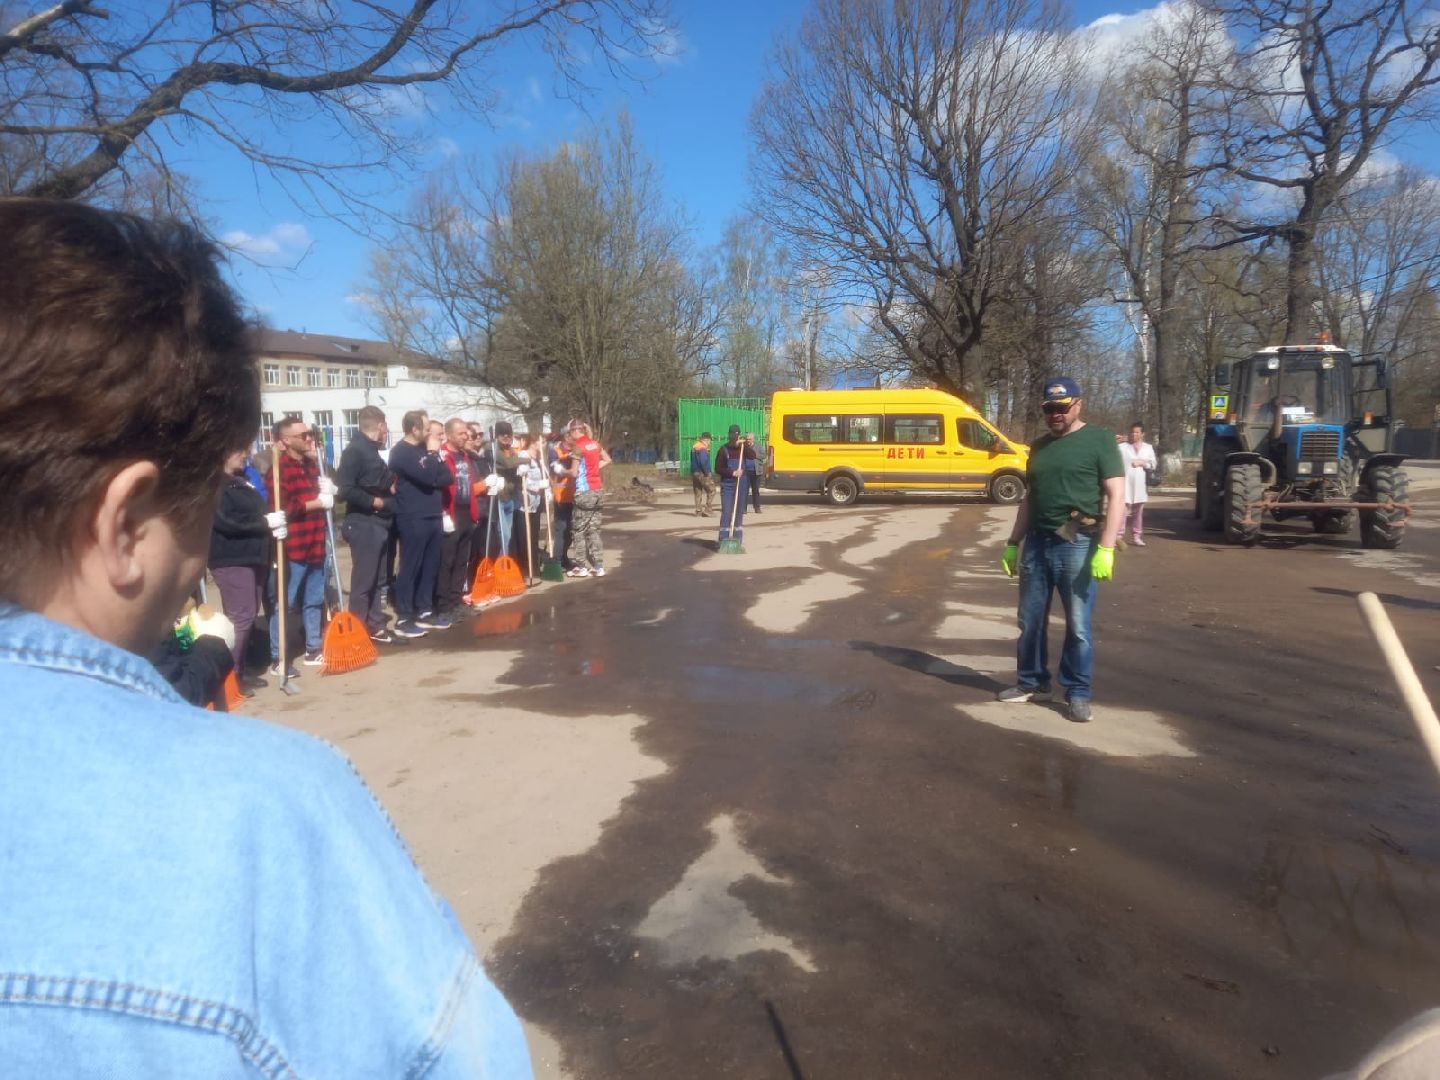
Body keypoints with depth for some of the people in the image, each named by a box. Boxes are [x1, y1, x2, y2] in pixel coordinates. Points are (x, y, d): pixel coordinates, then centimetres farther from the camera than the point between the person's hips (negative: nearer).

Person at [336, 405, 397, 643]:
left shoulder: (372, 450, 14)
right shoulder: (354, 450, -14)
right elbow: (345, 490, -23)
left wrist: (391, 487, 6)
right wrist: (373, 501, -16)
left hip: (379, 523, 9)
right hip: (363, 523, -9)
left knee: (376, 579, 15)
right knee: (363, 580, -4)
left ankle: (376, 625, 23)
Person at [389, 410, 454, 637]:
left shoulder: (424, 449, 16)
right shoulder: (401, 451, -10)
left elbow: (447, 477, 9)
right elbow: (427, 476, -22)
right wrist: (433, 453, -8)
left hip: (432, 516, 8)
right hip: (413, 519, -8)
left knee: (431, 567, 11)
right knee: (410, 568, -4)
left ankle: (425, 611, 20)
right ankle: (403, 618, 0)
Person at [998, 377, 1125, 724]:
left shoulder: (1099, 440, -4)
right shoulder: (1039, 446, 15)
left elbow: (1116, 496, -9)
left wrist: (1106, 548, -17)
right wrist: (1013, 543, 17)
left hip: (1077, 545, -6)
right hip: (1037, 542, 6)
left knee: (1077, 625, 1)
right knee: (1030, 620, 11)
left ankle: (1077, 693, 14)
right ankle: (1033, 683, 26)